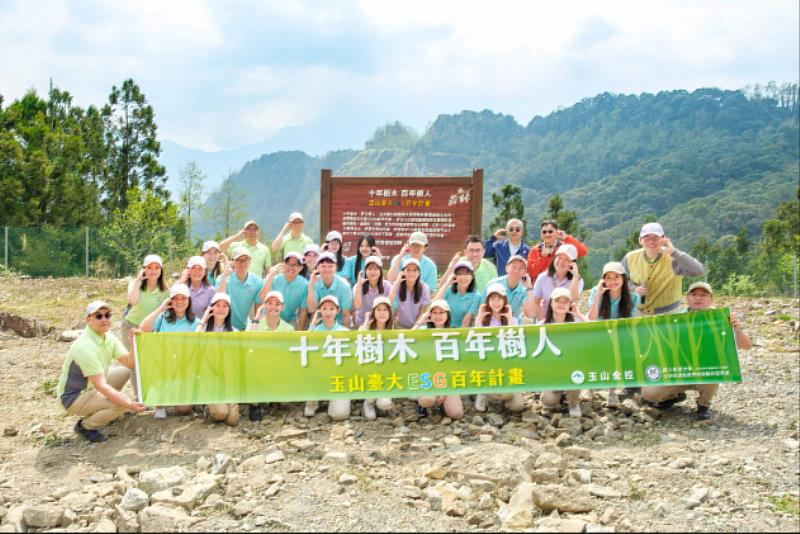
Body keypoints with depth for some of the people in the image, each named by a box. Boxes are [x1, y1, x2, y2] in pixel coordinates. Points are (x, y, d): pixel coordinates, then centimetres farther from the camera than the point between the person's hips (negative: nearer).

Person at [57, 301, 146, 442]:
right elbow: (101, 386, -32)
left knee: (124, 371, 10)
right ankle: (85, 426, -2)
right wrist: (129, 404, -37)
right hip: (73, 398, -9)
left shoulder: (108, 337, -3)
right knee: (122, 403, -25)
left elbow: (129, 363, -6)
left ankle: (97, 411, 16)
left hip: (91, 387, 9)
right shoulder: (86, 347, -29)